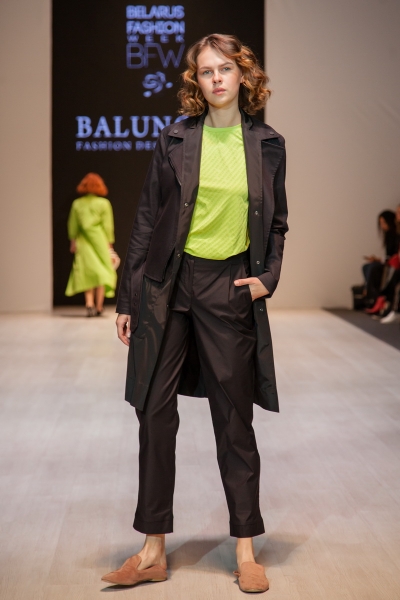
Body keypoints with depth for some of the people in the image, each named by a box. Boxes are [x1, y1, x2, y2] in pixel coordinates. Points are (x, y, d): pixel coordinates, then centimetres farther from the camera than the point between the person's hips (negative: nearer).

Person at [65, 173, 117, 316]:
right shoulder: (104, 203, -4)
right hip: (100, 241, -2)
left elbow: (73, 225, 5)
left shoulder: (77, 204, 3)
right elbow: (108, 225, -3)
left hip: (83, 242, 2)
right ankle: (98, 307, 2)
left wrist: (73, 241, 12)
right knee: (101, 273, 5)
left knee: (88, 273, 8)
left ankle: (89, 303, -7)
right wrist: (109, 243, 3)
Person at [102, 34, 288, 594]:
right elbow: (146, 221, 4)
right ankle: (154, 551, 14)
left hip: (230, 289, 0)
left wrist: (268, 276, -1)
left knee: (235, 419, 6)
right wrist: (127, 299, 2)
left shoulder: (267, 144, 5)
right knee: (156, 414, 2)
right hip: (168, 284, 0)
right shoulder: (174, 140, 2)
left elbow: (276, 223, 15)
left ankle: (246, 551, 18)